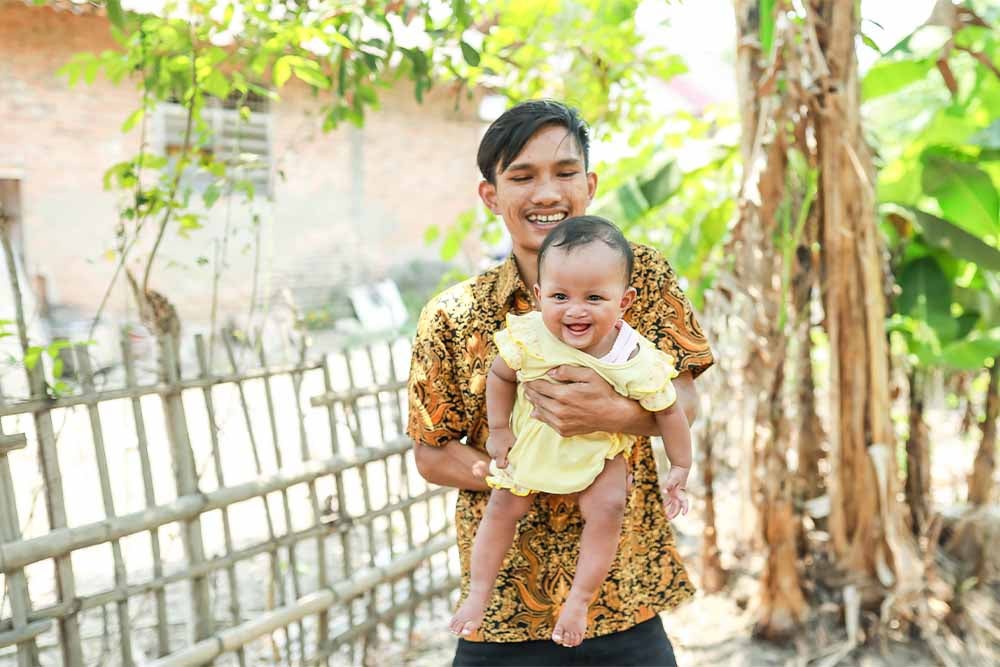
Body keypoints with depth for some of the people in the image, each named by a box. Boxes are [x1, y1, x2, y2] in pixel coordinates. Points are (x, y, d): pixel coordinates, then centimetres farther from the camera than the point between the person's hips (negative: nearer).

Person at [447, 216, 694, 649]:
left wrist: (680, 470, -4)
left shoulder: (637, 361, -27)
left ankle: (579, 600, 1)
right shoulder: (529, 338, -26)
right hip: (533, 444, 1)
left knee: (607, 508, -18)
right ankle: (479, 593, 12)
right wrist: (498, 430, -3)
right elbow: (499, 375, -5)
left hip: (601, 451, -1)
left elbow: (669, 412, -11)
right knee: (504, 504, -6)